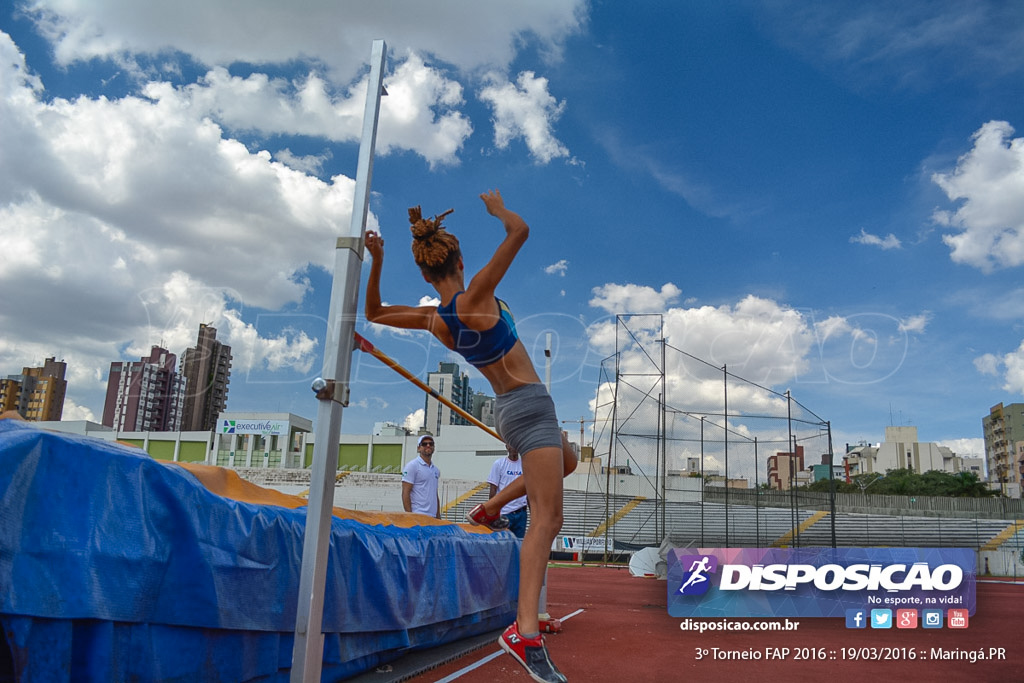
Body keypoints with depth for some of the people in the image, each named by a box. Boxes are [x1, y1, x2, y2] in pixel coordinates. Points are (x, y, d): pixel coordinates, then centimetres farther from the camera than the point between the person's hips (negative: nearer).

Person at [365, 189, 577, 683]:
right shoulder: (474, 297, -16)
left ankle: (492, 506, 35)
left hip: (509, 410, 8)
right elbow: (519, 231, -15)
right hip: (529, 406, -8)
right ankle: (525, 630, -23)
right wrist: (497, 208, 5)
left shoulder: (432, 320, 1)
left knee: (567, 462, 34)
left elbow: (374, 312, 17)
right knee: (547, 518, -13)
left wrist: (376, 263, 4)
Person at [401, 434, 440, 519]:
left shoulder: (436, 470, 18)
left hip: (432, 517, 7)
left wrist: (438, 516, 15)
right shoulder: (412, 466, -3)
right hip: (418, 516, -7)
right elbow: (405, 493, -8)